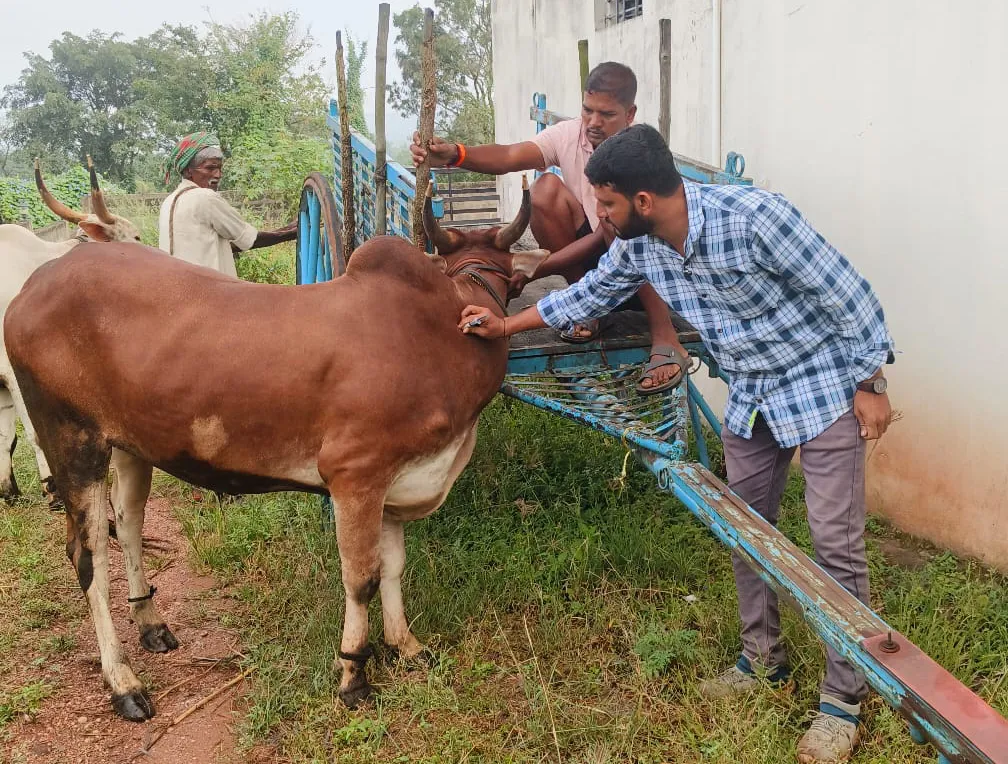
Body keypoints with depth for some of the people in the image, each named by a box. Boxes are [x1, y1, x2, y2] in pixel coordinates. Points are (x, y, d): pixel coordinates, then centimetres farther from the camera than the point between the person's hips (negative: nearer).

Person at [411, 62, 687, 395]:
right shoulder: (569, 136, -9)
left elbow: (605, 239, -26)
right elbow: (508, 156, -25)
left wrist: (531, 271, -30)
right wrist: (454, 154, -45)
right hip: (589, 266, 4)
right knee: (547, 188, -18)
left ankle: (666, 342, -30)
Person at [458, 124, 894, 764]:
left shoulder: (751, 216, -29)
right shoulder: (637, 247, -7)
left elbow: (847, 292, -20)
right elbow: (591, 293, 14)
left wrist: (869, 384, -15)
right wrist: (507, 326, 15)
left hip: (826, 388, -7)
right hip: (752, 398, 7)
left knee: (837, 544, -4)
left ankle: (844, 701, 11)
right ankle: (764, 662, 34)